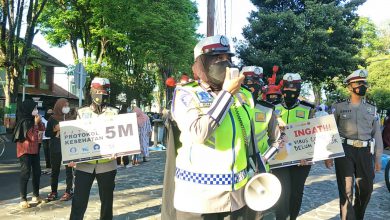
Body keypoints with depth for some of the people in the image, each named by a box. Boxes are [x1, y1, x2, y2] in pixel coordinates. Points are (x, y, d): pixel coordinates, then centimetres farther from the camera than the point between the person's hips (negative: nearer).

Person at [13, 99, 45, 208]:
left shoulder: (32, 119, 7)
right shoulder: (24, 121, -18)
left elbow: (42, 129, 10)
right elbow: (32, 136, -19)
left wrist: (39, 121, -4)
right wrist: (35, 123, -19)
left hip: (34, 149, 8)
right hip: (25, 151, -8)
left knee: (37, 172, 10)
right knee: (25, 173, -7)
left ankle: (36, 195, 20)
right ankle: (23, 199, -3)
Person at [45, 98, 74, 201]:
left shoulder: (69, 118, 6)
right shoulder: (52, 119, 3)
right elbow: (47, 133, 4)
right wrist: (55, 129, -12)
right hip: (56, 148, 0)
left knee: (69, 169, 0)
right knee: (55, 170, 7)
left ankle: (69, 191, 7)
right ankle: (53, 192, 17)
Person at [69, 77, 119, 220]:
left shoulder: (114, 113, 4)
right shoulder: (82, 112, 10)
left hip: (107, 164, -1)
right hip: (84, 164, 1)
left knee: (107, 198, 11)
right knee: (79, 200, 0)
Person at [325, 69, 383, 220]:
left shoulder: (372, 109, 12)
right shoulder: (339, 107, 2)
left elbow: (377, 134, 12)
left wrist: (377, 158, 7)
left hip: (365, 152, 4)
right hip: (344, 151, -4)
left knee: (366, 189, 10)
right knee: (346, 189, -5)